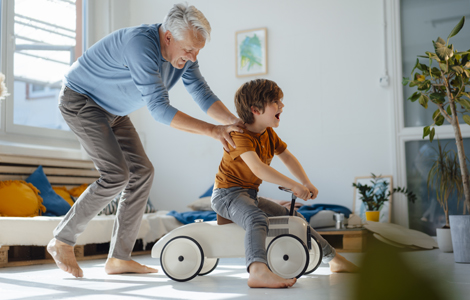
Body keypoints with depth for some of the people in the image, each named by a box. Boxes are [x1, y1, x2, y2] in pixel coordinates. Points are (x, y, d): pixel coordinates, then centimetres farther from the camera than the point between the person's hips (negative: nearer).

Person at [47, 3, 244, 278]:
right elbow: (160, 110, -38)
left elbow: (203, 95, -5)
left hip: (113, 110, 9)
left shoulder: (184, 55, -8)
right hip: (80, 100, -9)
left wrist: (236, 122, -22)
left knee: (142, 172, -1)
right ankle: (63, 241, -3)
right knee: (116, 174, -21)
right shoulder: (141, 44, -34)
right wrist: (212, 130, -37)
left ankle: (119, 258, 4)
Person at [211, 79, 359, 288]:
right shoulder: (240, 135, -23)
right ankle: (258, 272, -61)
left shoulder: (269, 134, 7)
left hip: (250, 195, 9)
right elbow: (257, 168, -36)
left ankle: (334, 259, 26)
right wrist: (293, 186, -38)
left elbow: (287, 158, 17)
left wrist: (307, 184, 5)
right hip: (227, 193, -9)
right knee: (257, 219, -39)